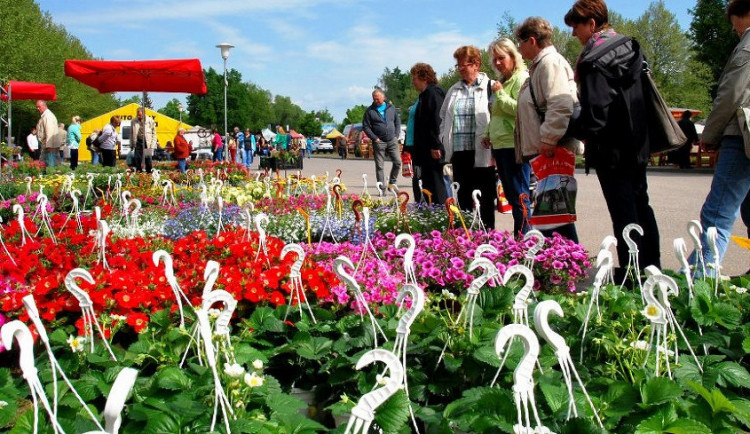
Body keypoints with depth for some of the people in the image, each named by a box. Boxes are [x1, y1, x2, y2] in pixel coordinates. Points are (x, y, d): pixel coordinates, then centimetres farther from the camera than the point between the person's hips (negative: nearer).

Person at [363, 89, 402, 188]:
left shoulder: (391, 107, 10)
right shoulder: (370, 111, 1)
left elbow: (397, 122, 16)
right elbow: (365, 127, 0)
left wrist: (396, 135, 5)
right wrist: (375, 138, -8)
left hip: (392, 141, 3)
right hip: (379, 142, -3)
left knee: (398, 162, -2)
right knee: (380, 166, -1)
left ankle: (392, 182, 16)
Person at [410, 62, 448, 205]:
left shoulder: (433, 93, -11)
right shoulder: (424, 94, 19)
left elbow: (437, 120, -20)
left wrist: (435, 146, -24)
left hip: (431, 151, -10)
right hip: (423, 150, 10)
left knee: (435, 186, -6)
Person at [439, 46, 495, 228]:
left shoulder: (490, 87, -2)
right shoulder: (454, 90, 16)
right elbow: (444, 117, 23)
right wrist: (445, 138, 12)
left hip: (481, 153, -5)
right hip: (458, 152, 5)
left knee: (485, 200, 2)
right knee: (462, 198, 9)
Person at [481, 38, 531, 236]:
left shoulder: (522, 78, -7)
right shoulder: (503, 81, 20)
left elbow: (520, 108, -20)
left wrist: (500, 94, -11)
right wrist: (489, 134, 15)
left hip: (514, 145, -10)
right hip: (500, 145, 10)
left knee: (519, 196, -7)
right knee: (511, 195, 12)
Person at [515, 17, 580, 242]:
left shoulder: (551, 63, -11)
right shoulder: (539, 65, 21)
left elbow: (561, 105, -25)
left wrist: (548, 139, -24)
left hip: (551, 150, -11)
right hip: (541, 150, 11)